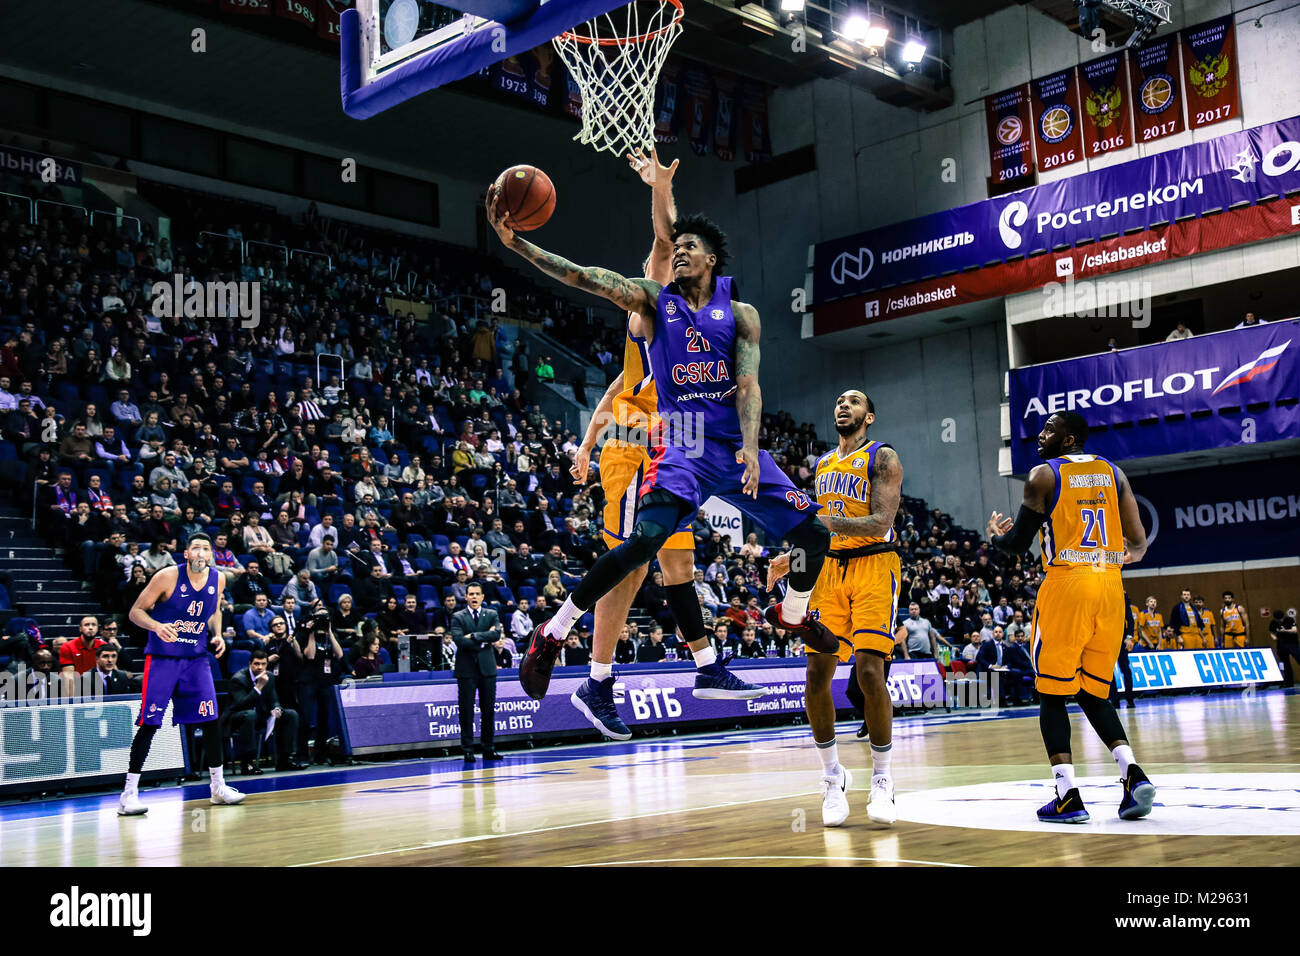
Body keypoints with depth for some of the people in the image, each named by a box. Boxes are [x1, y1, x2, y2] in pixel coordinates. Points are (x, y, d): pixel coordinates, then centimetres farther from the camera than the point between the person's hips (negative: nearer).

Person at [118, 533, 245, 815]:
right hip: (162, 657, -4)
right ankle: (129, 794, 0)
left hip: (196, 658, 4)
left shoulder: (218, 579, 0)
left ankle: (218, 787, 14)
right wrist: (156, 625, -29)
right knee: (149, 724, -6)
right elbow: (136, 611, -10)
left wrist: (218, 634, 1)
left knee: (211, 720, 2)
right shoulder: (168, 576, -14)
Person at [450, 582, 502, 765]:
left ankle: (488, 749, 14)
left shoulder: (491, 615, 9)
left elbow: (497, 634, -9)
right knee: (467, 710, -1)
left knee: (489, 709, 6)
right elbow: (459, 639, -13)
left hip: (487, 667, 3)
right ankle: (468, 750, 5)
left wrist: (474, 636, -15)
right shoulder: (457, 617, 2)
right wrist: (484, 640, -12)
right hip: (466, 669, -2)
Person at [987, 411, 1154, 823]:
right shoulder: (1113, 473, 13)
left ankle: (1068, 796, -4)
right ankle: (1133, 772, -4)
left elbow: (1017, 545, 0)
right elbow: (1138, 543, 10)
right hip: (1110, 587, 5)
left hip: (1065, 584, -5)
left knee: (1052, 695, 3)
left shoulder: (1043, 475, -1)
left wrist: (994, 536, 22)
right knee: (1093, 693, 16)